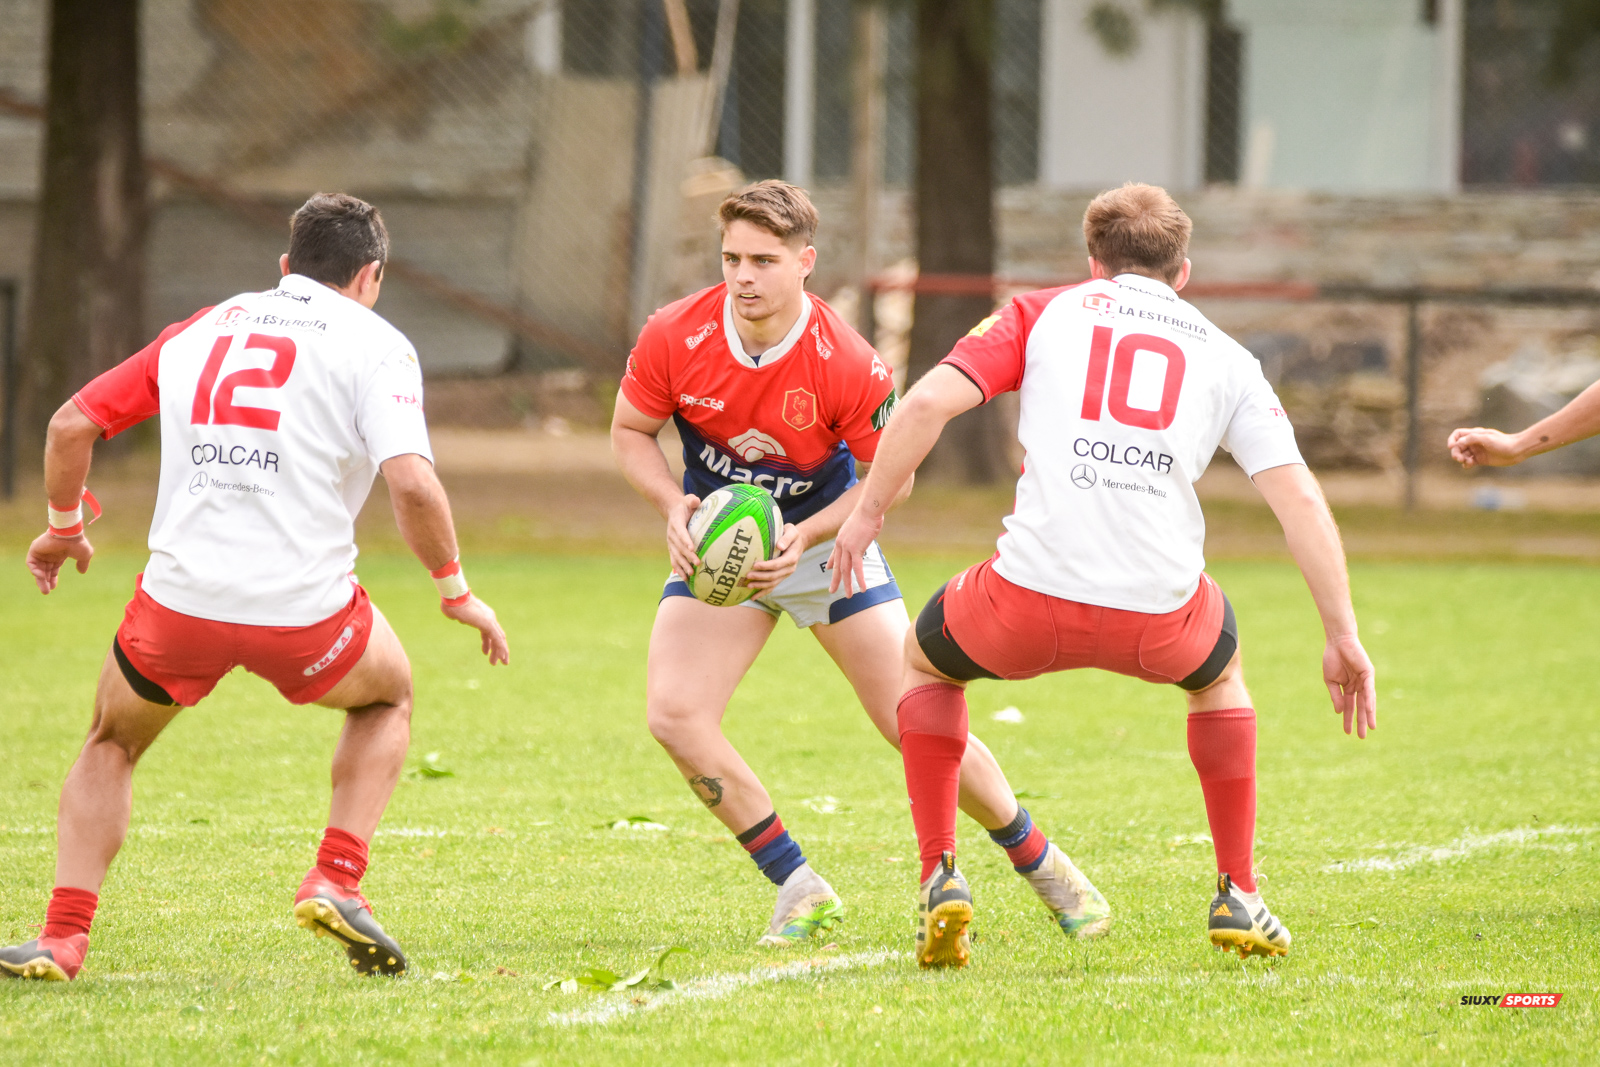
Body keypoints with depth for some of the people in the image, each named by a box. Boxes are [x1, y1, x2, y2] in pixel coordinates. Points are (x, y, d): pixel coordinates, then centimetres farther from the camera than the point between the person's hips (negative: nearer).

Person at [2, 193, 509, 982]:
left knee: (111, 745, 27)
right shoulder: (374, 345, 3)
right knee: (388, 696, 29)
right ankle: (335, 882, 11)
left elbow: (72, 424, 15)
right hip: (304, 609, -2)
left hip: (179, 595, 2)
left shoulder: (201, 330, 16)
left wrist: (64, 526, 31)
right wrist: (457, 593, 1)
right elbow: (411, 482, -12)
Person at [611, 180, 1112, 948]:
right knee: (673, 713, -18)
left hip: (826, 539, -2)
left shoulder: (848, 365, -24)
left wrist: (805, 535, -25)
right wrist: (675, 509, -22)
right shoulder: (673, 337, -19)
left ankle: (1041, 864, 18)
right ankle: (799, 889, -5)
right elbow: (629, 432, -3)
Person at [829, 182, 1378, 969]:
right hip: (1161, 612, 1)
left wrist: (867, 512, 12)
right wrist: (1343, 637, 10)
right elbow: (1299, 498, 9)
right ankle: (1238, 896, 32)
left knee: (924, 662, 31)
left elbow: (929, 403, 1)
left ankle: (940, 876, 17)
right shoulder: (1225, 357, 19)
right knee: (1220, 672, 37)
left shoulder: (1043, 314, 16)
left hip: (1033, 597, -1)